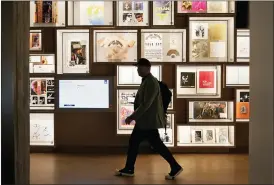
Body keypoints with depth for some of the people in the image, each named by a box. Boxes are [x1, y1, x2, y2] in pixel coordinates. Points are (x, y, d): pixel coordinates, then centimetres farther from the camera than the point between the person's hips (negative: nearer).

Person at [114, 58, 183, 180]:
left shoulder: (151, 82, -20)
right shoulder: (146, 81, 12)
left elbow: (146, 104, -25)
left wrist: (132, 117, -21)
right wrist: (134, 116, 20)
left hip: (149, 120, -10)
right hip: (144, 120, 10)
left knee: (156, 144, -4)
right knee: (133, 142, 13)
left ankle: (175, 167, 5)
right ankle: (128, 169, 22)